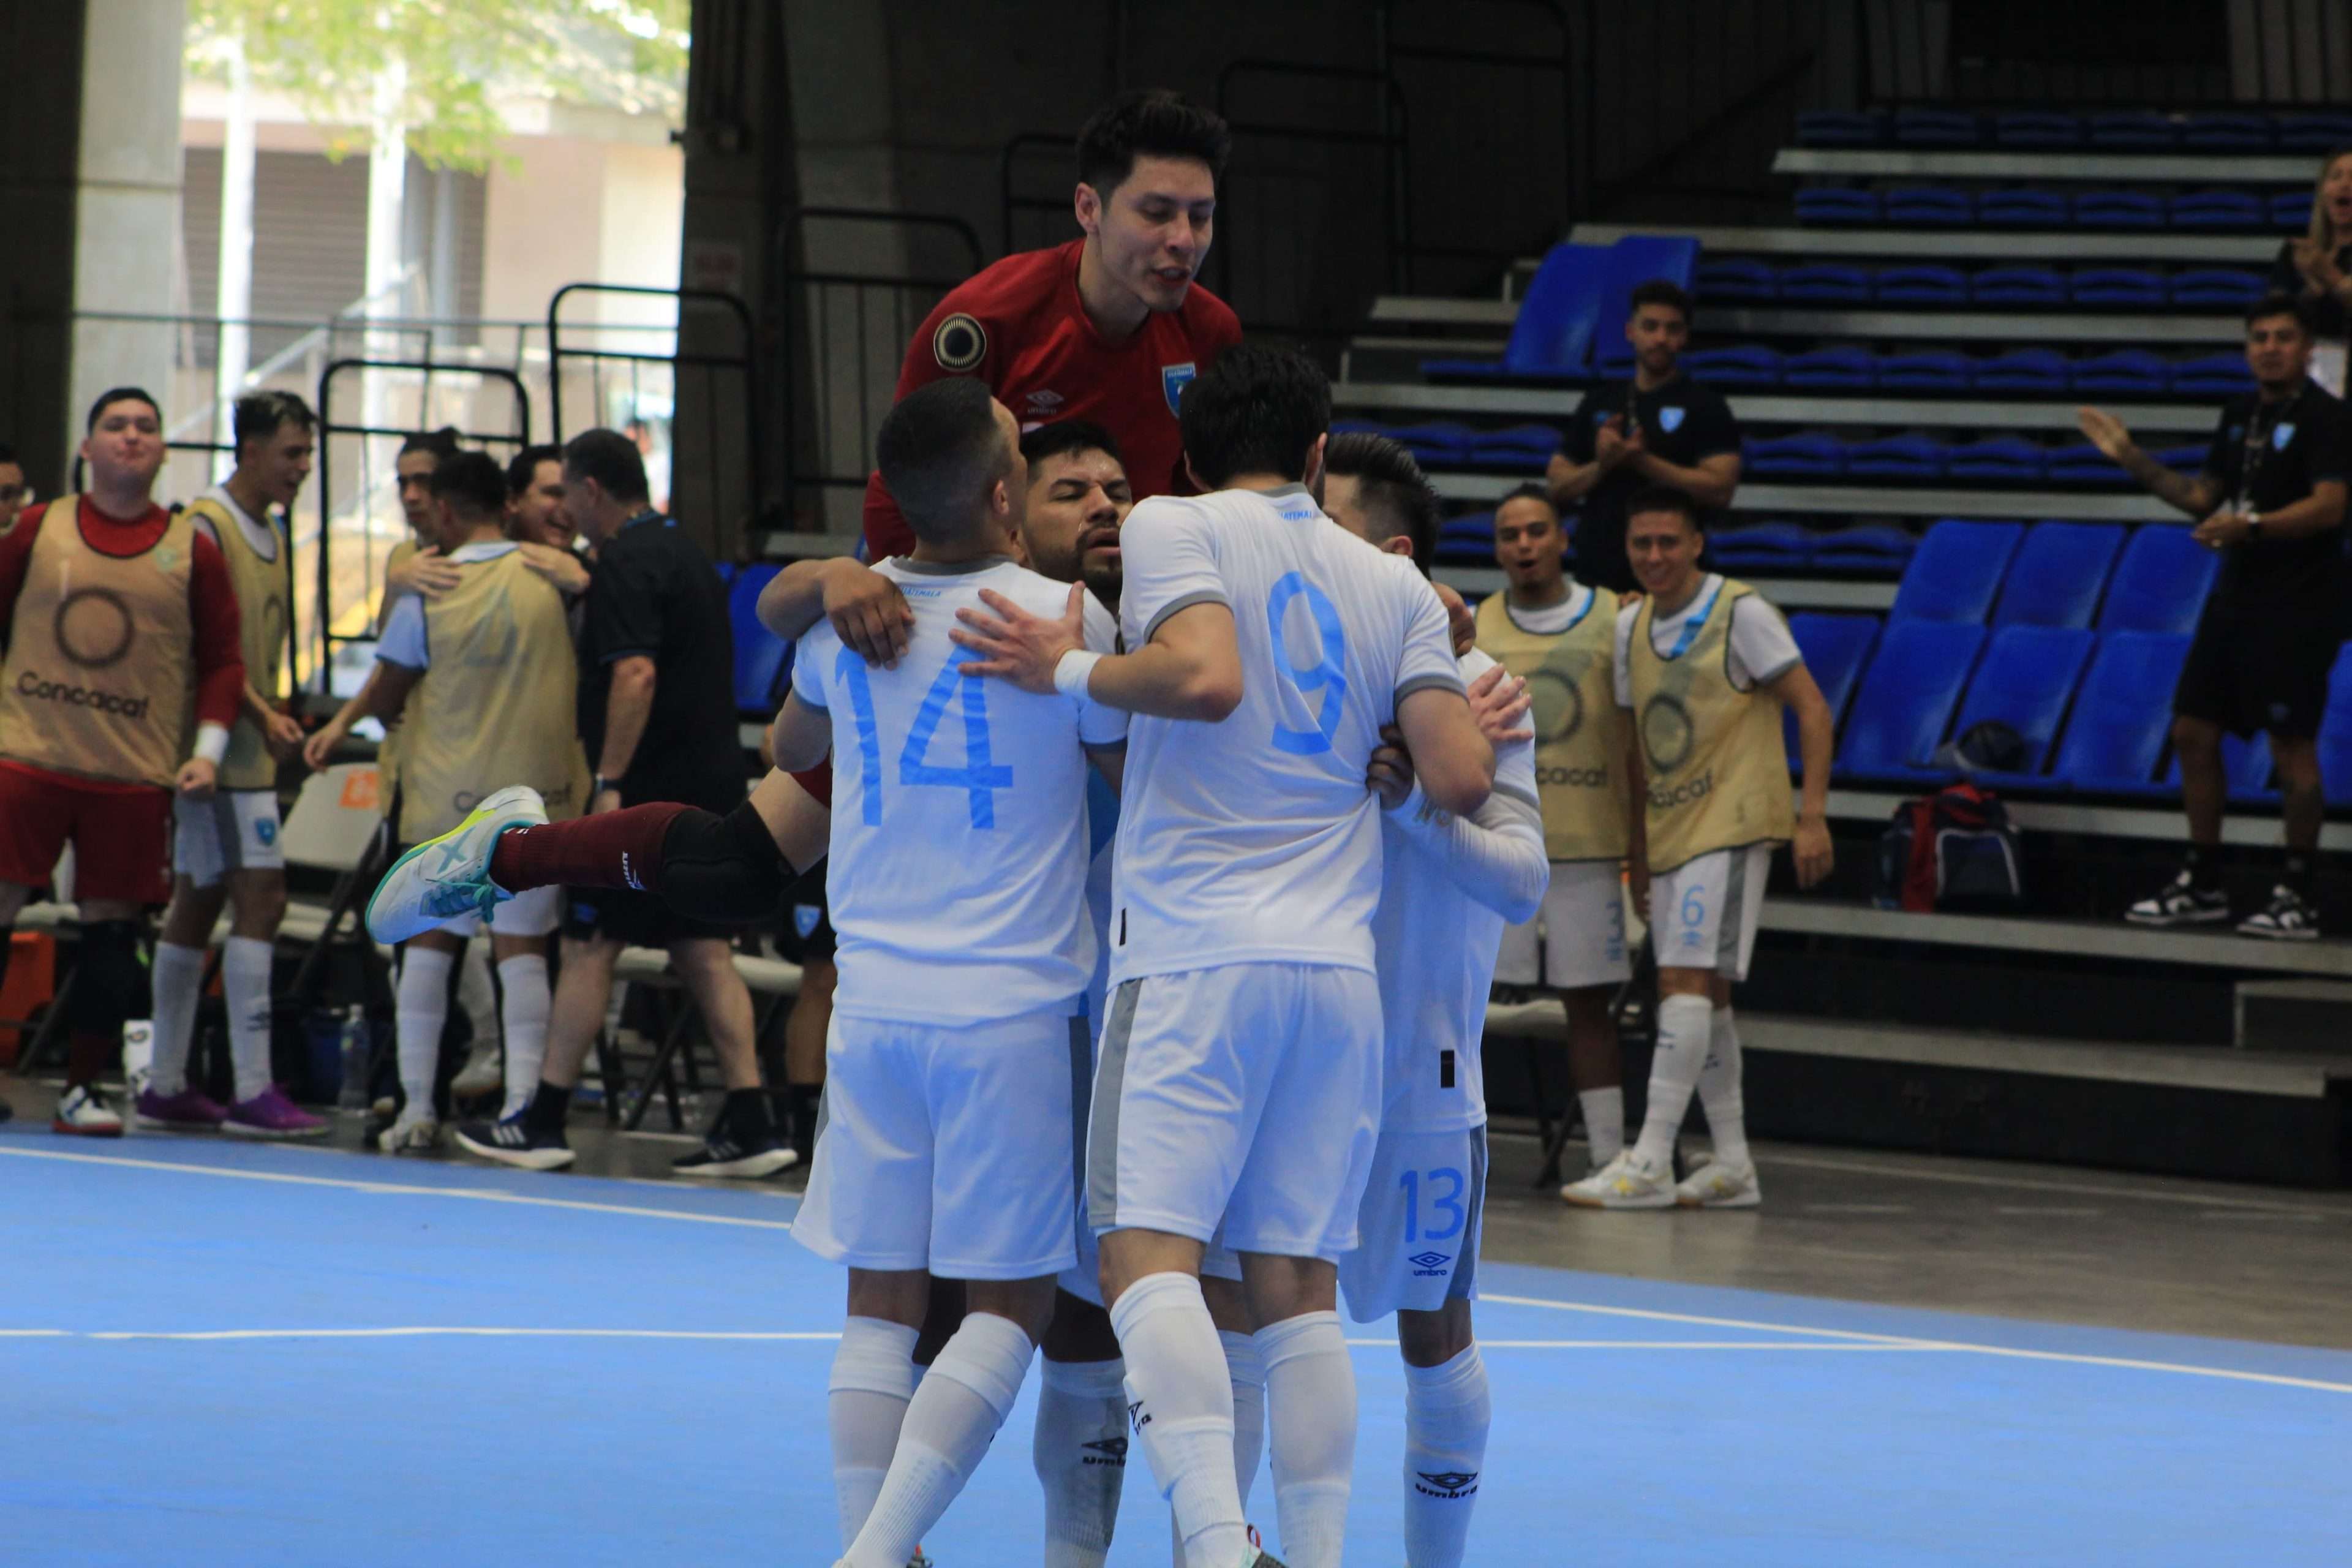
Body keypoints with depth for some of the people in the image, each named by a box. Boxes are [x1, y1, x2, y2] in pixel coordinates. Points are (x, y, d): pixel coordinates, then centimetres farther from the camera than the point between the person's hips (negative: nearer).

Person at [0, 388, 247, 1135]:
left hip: (135, 774, 0)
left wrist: (209, 749, -2)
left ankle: (84, 1088, 10)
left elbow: (223, 659, 9)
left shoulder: (190, 550, 6)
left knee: (112, 930, 1)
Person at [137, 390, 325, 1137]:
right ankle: (252, 1091, -16)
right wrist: (262, 717, -21)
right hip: (221, 743, -9)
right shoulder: (206, 523, -12)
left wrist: (276, 718, 15)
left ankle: (166, 1088, 13)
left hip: (251, 747, 9)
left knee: (197, 904, 10)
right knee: (261, 899, -13)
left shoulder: (269, 530, 17)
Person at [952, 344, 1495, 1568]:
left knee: (1149, 1255, -10)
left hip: (1194, 954, -5)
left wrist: (1066, 669, -4)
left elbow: (1206, 676, -18)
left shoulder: (1171, 525, 2)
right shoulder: (1398, 588, 15)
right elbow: (1461, 782, 4)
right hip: (1340, 963, 5)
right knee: (1297, 1284, 8)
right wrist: (1474, 731, 25)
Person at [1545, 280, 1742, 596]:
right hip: (1596, 574, 4)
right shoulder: (1598, 404, 14)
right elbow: (1557, 487, 13)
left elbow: (1719, 489, -10)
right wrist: (1601, 466, -7)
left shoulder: (1705, 406, 1)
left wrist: (1642, 461, -14)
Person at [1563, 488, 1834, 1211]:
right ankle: (1732, 1165, 14)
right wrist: (1639, 840, 18)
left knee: (1686, 981, -15)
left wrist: (1812, 816, -16)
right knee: (1704, 991, 9)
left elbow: (1811, 710, -10)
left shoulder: (1742, 614, -9)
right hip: (1669, 828, 8)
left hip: (1731, 824, -8)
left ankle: (1650, 1161, -19)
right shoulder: (1631, 626, 11)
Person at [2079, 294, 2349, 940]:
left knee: (2292, 744, -6)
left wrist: (2251, 526, -32)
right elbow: (2205, 497, 22)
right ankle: (2201, 884, 18)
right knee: (2194, 732, 9)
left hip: (2297, 604, -8)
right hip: (2237, 596, 8)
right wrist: (2135, 462, 13)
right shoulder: (2240, 414, 13)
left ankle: (2297, 897, 1)